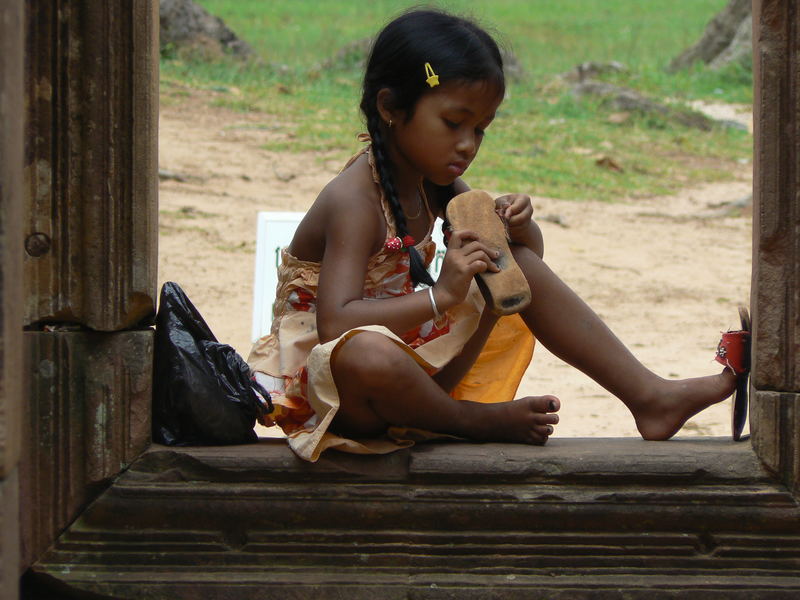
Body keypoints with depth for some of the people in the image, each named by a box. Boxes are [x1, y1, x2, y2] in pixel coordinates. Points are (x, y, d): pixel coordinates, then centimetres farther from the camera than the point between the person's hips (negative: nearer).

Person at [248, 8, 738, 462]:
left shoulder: (432, 183, 4)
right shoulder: (354, 201, -23)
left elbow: (529, 248, 14)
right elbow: (334, 324, -36)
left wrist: (514, 224, -10)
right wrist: (440, 295, -38)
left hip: (409, 354, 9)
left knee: (521, 261, 4)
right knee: (367, 355, -45)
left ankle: (648, 395, 0)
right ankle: (480, 421, -16)